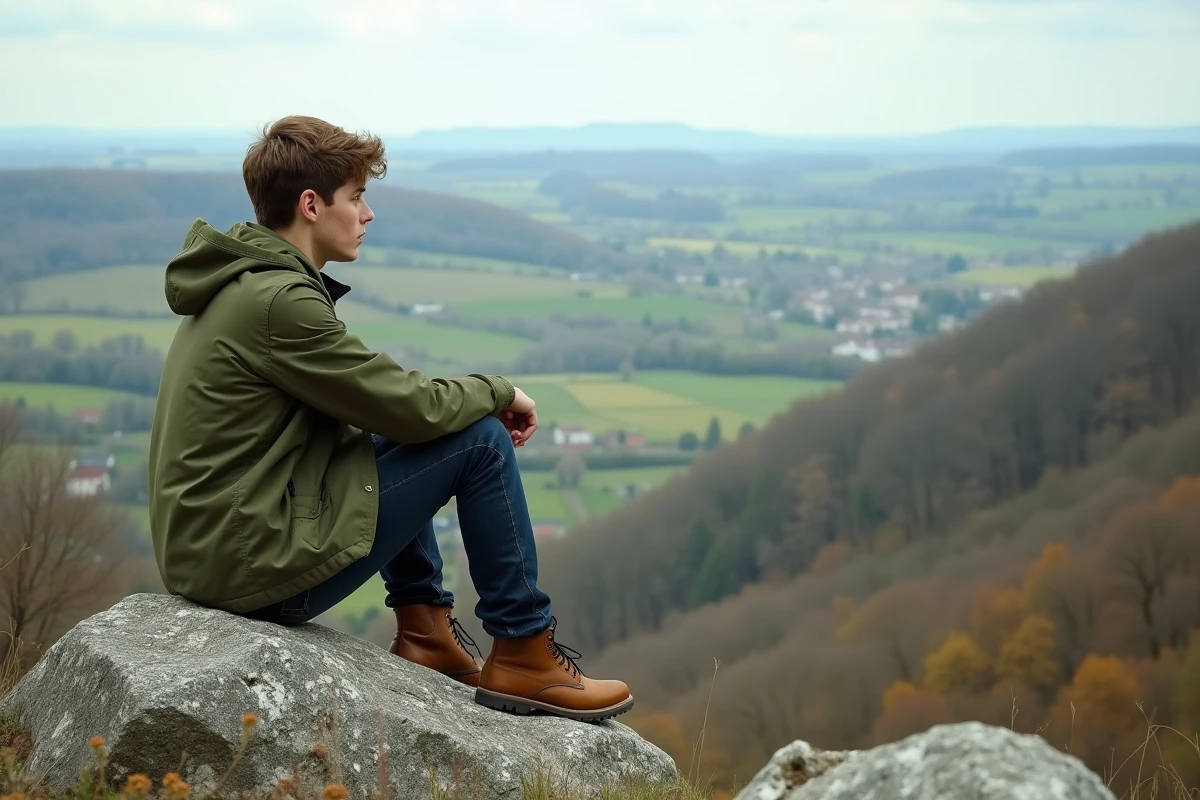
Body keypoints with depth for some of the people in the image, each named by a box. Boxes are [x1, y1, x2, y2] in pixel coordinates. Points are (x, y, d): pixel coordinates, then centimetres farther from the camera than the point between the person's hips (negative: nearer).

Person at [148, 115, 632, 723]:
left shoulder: (239, 281, 11)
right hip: (258, 567, -10)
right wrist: (498, 391, 2)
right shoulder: (278, 301, -20)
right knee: (482, 440, -6)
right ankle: (524, 657, 4)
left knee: (395, 437, 25)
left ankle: (424, 629, 24)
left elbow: (380, 390, 18)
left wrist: (476, 398, 6)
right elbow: (413, 409, -17)